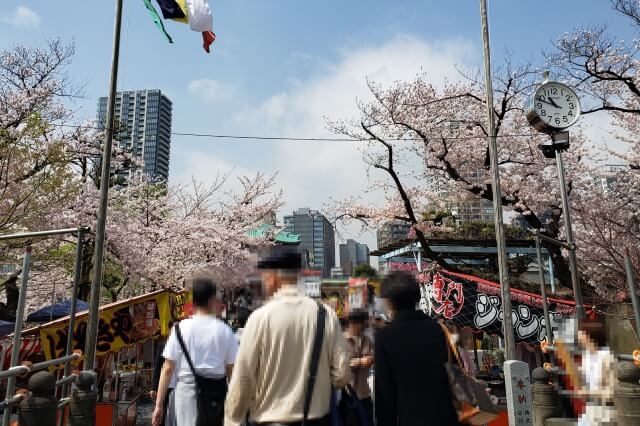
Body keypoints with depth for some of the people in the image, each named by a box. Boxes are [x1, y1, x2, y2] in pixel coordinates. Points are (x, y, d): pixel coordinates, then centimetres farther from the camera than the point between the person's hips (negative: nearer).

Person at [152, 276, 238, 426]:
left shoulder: (181, 328, -2)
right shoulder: (224, 330, -2)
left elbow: (168, 368, -3)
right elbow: (232, 369, 0)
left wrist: (159, 404, 3)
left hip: (188, 388, -1)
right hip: (217, 391, 1)